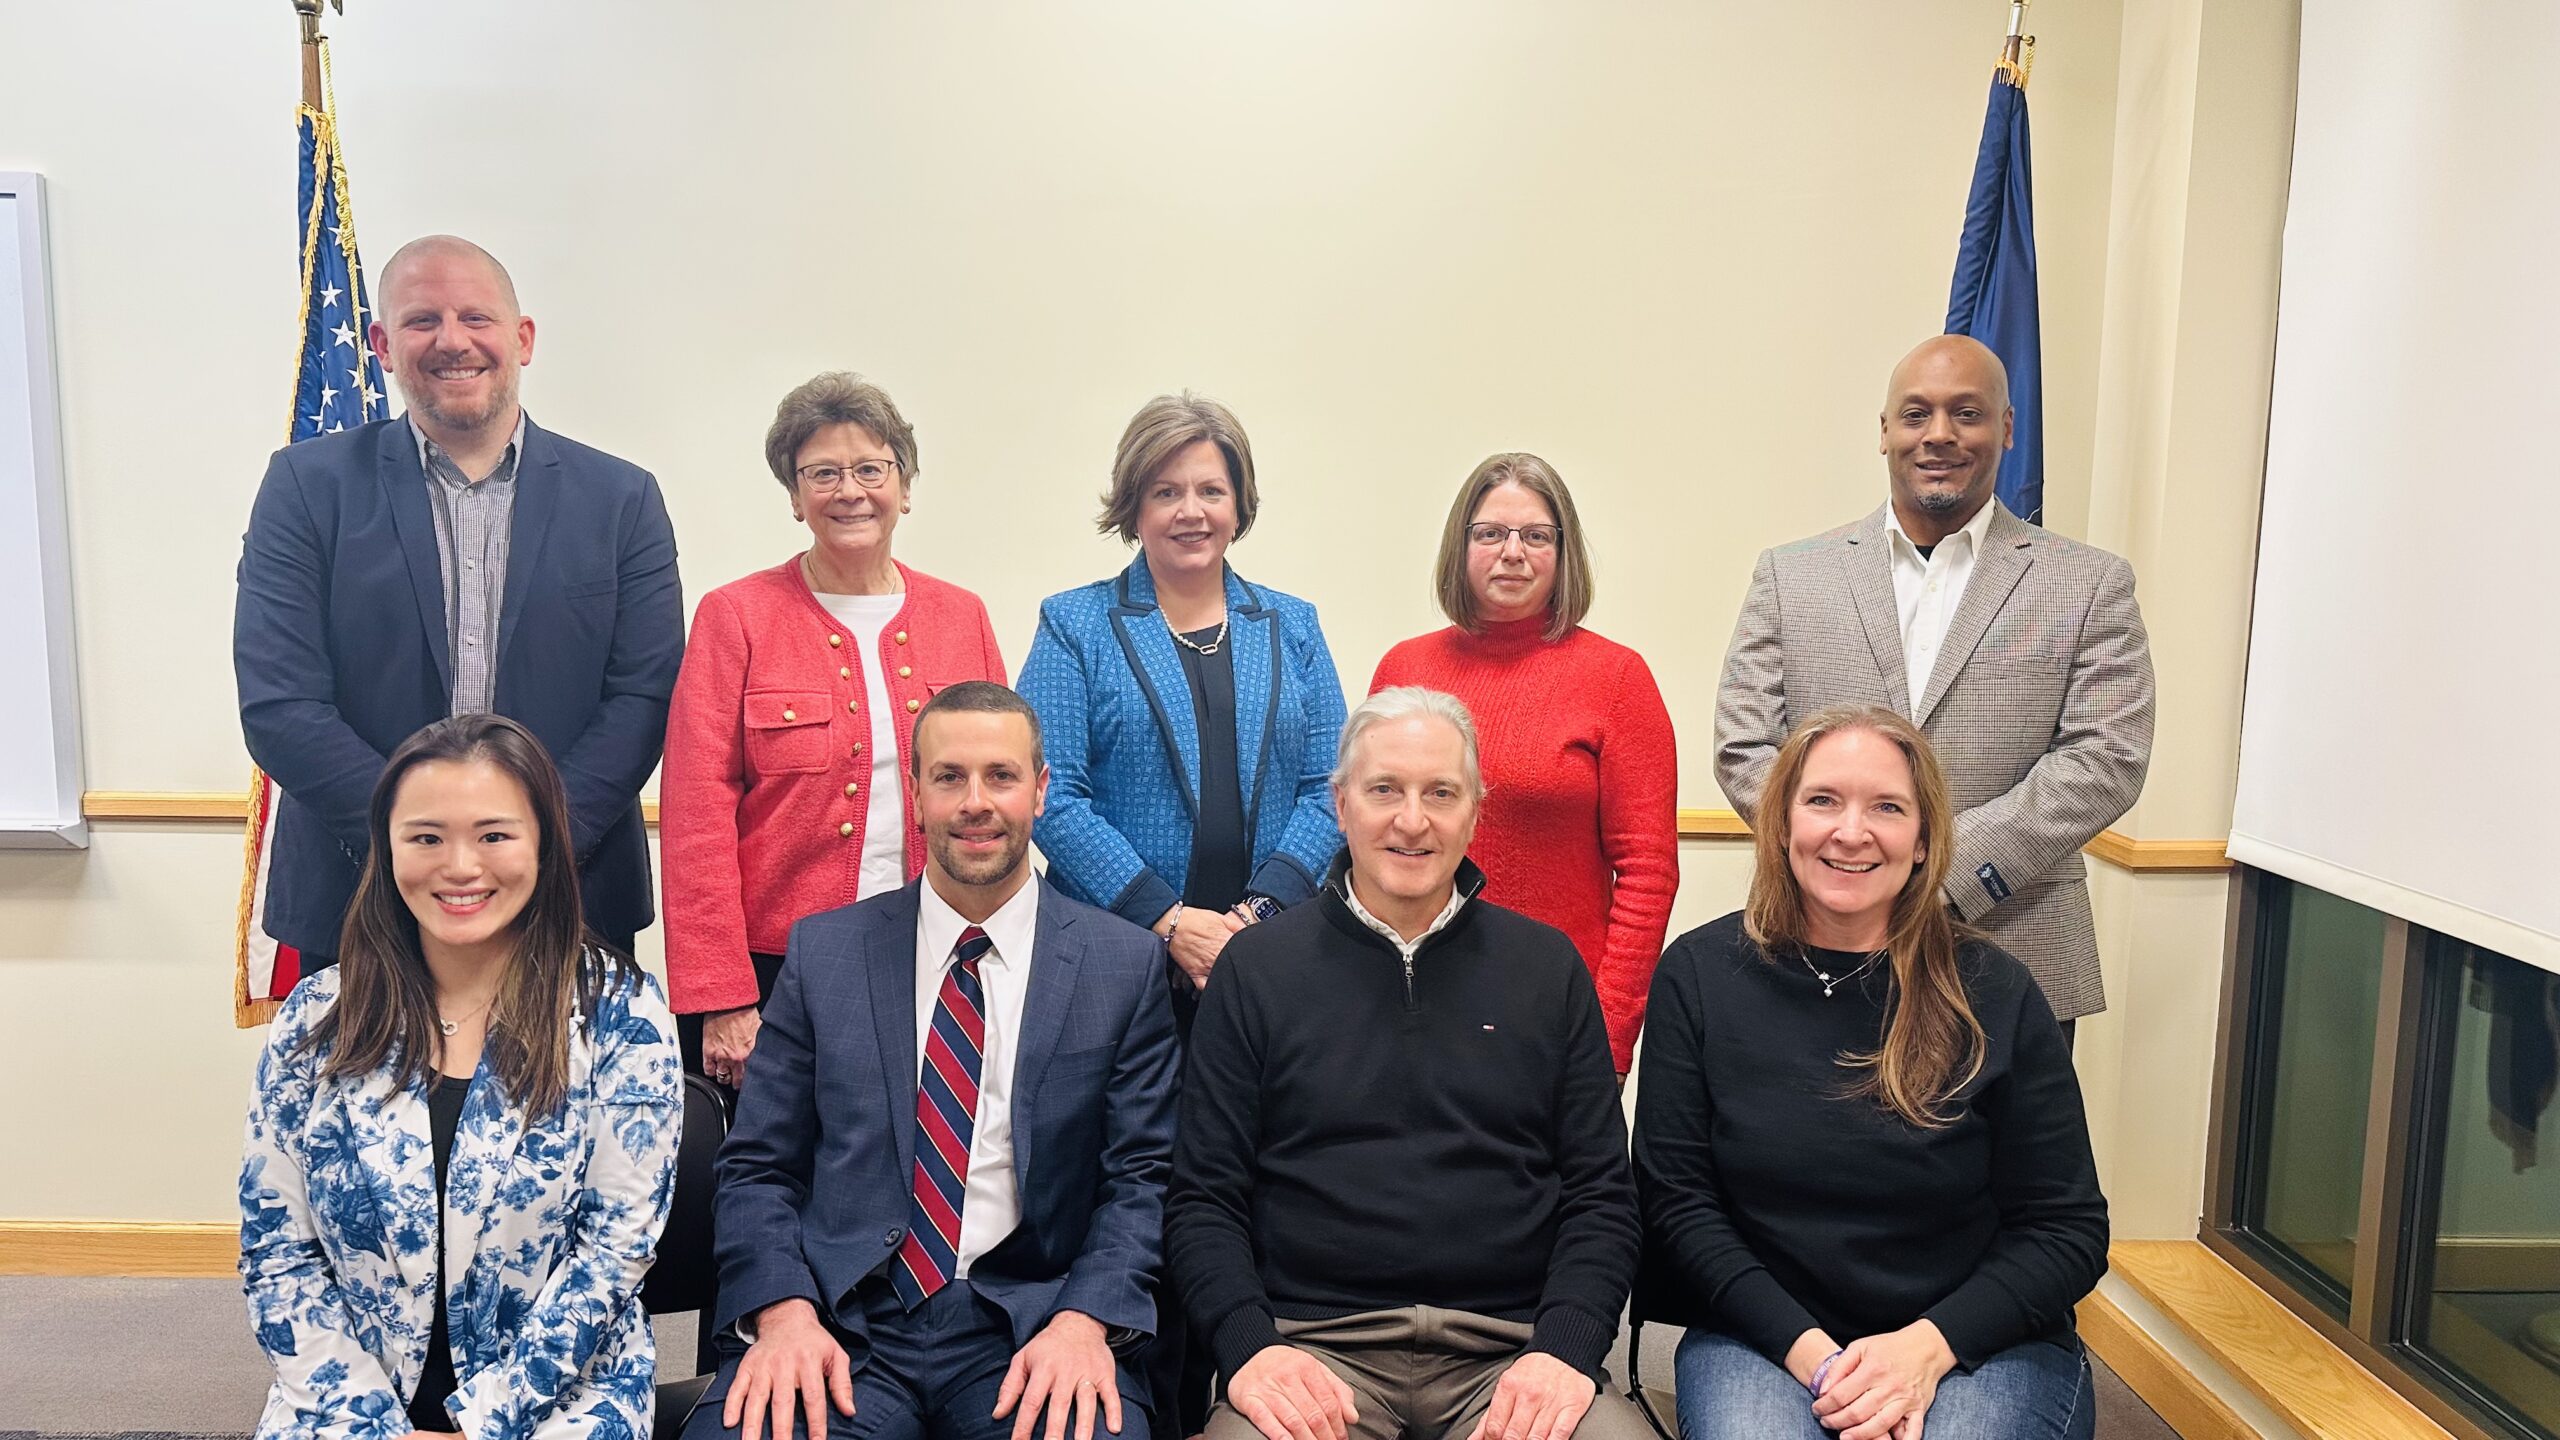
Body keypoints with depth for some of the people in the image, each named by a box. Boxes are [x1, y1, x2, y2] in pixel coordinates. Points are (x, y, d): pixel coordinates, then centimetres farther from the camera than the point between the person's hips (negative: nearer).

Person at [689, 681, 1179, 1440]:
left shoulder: (1125, 965, 4)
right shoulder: (824, 951, 8)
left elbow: (1141, 1177, 3)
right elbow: (757, 1166, 7)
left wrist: (1086, 1320, -14)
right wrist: (784, 1311, -10)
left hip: (1031, 1327, 0)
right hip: (841, 1321, 1)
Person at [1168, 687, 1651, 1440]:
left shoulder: (1548, 966, 10)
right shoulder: (1258, 966, 7)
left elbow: (1600, 1195, 8)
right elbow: (1205, 1199, 5)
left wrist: (1565, 1349, -8)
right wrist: (1250, 1346, -11)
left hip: (1510, 1353, 2)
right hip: (1314, 1347, -2)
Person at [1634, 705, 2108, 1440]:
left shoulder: (1995, 994, -1)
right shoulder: (1700, 975, -2)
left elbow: (2067, 1228, 1)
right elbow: (1676, 1198, -3)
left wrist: (1929, 1346, -14)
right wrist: (1807, 1348, -15)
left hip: (1975, 1344, 1)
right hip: (1760, 1337, -1)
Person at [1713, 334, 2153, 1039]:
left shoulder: (2088, 584, 5)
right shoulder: (1790, 576, 7)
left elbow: (2108, 759, -5)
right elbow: (1744, 750, 1)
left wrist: (1950, 866, -15)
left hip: (2017, 962, 0)